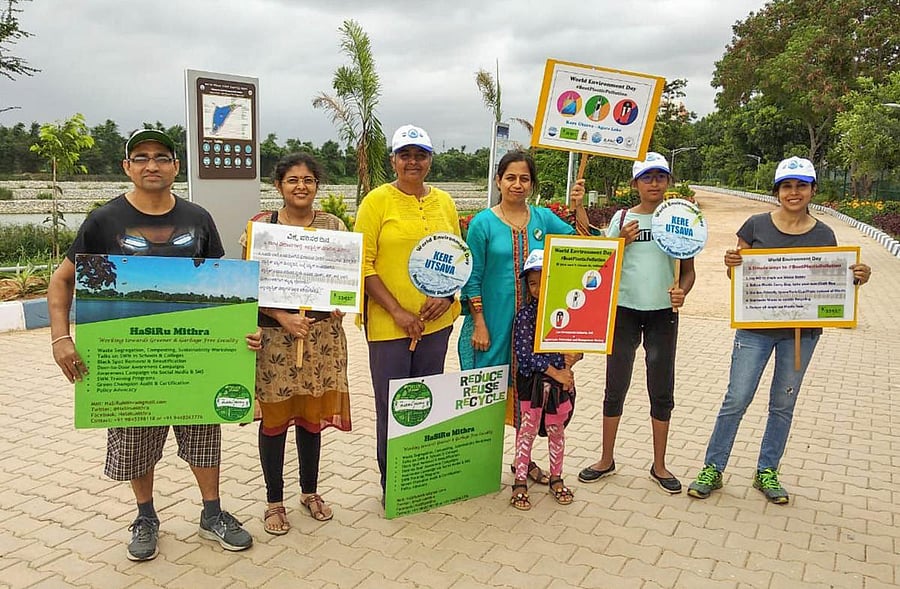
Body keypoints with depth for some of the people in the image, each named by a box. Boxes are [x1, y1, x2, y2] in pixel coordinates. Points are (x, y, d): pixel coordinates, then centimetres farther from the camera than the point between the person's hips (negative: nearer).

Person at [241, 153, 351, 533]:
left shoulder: (333, 226, 4)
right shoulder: (261, 226, -2)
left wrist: (340, 306, -9)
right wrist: (283, 317, -17)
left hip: (322, 334, 2)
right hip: (274, 334, -2)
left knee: (312, 415, 13)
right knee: (274, 417, 7)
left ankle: (310, 491, 33)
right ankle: (274, 500, 25)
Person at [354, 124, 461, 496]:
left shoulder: (444, 202, 10)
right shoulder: (377, 201, -4)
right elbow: (363, 264, -8)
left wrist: (446, 296, -5)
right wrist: (397, 311, -14)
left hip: (436, 321, 4)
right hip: (387, 323, -4)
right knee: (391, 405, 4)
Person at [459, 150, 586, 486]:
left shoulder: (543, 218, 5)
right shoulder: (483, 223, -5)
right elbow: (472, 278, -6)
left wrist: (578, 206, -8)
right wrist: (479, 324, -11)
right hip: (494, 323, -4)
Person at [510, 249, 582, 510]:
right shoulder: (525, 314, -11)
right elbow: (524, 352, -17)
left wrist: (573, 357, -17)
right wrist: (554, 372, -17)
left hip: (562, 381, 3)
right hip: (532, 381, -3)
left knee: (557, 430, 15)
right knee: (527, 430, 4)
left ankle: (556, 478, 30)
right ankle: (520, 482, 15)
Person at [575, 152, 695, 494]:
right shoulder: (622, 218, 3)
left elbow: (688, 270, 4)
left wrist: (682, 291, -16)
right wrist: (622, 241, -13)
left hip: (663, 312, 1)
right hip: (624, 309, 0)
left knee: (662, 390, 8)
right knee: (616, 386, 6)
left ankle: (659, 465, 23)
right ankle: (607, 459, 22)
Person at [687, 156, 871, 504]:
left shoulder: (823, 235, 0)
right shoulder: (756, 226, -4)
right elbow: (737, 276, 1)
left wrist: (855, 279, -14)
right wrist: (731, 264, -21)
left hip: (802, 331, 2)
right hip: (756, 327, -2)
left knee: (783, 404, 12)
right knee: (737, 399, 0)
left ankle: (767, 472, 28)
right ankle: (712, 469, 13)